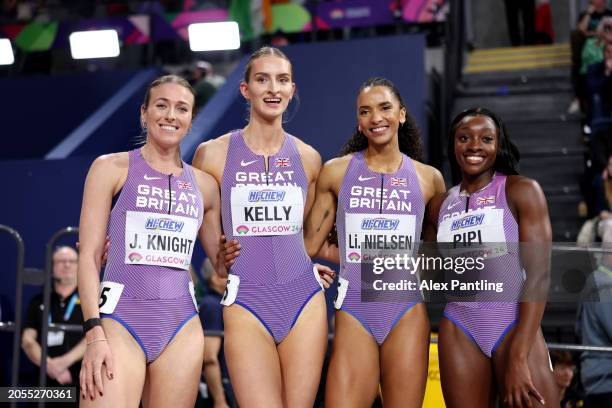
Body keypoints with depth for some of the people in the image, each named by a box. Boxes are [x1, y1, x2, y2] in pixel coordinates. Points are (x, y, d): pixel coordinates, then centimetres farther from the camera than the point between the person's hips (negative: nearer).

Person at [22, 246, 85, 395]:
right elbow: (27, 340, 6)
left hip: (82, 383, -2)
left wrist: (66, 360, -16)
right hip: (46, 383, 2)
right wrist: (49, 365, -12)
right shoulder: (38, 302, 14)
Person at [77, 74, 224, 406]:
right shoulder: (112, 168, 5)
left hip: (182, 327, 4)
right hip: (120, 319, -3)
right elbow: (89, 255, -1)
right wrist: (94, 334, -12)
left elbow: (223, 261, 23)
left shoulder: (204, 185, 14)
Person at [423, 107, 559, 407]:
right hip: (459, 330, 4)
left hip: (514, 325, -3)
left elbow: (539, 273, -10)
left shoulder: (522, 191, -3)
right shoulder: (439, 205, 9)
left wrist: (518, 357, -17)